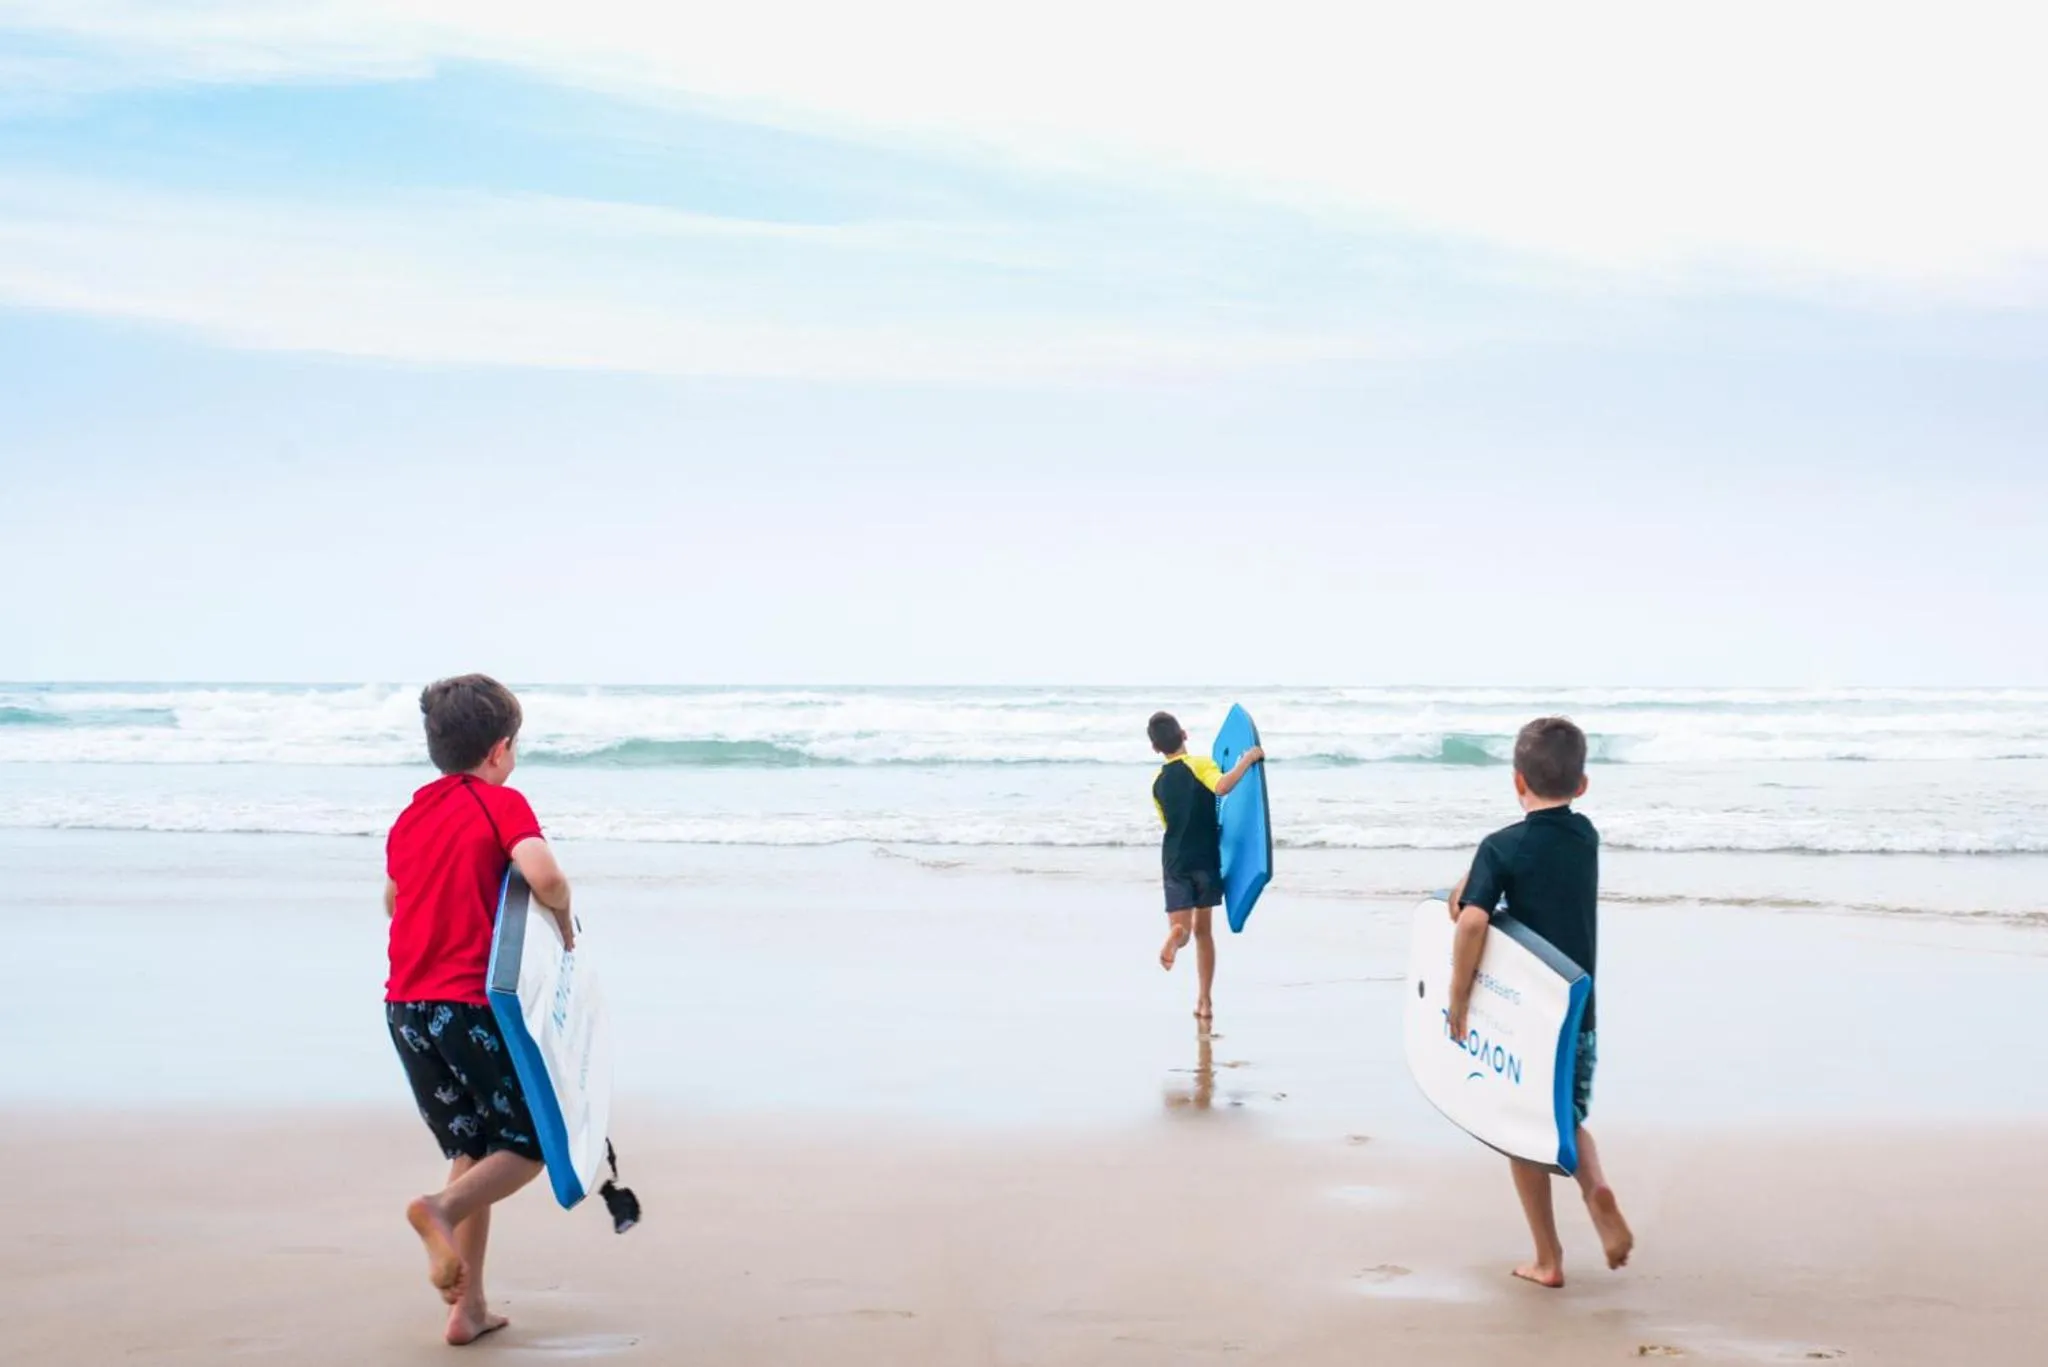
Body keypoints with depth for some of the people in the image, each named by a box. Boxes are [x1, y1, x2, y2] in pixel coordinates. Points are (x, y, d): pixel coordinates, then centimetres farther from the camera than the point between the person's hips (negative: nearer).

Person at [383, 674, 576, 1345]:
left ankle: (468, 1308, 15)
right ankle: (442, 1209, -21)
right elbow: (544, 875, -24)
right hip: (471, 1004, -7)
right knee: (530, 1143, 7)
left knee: (474, 1148, 18)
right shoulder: (501, 803, -6)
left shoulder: (412, 813, 14)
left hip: (406, 1006, 7)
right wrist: (565, 926, -5)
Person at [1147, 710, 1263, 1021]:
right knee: (1202, 929, 13)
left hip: (1175, 863, 2)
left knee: (1180, 926, 0)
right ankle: (1204, 1002, 14)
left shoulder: (1158, 782, 8)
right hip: (1206, 860, -1)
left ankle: (1176, 937, -38)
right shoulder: (1199, 765, -7)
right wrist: (1247, 760, -17)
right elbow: (1221, 787, -28)